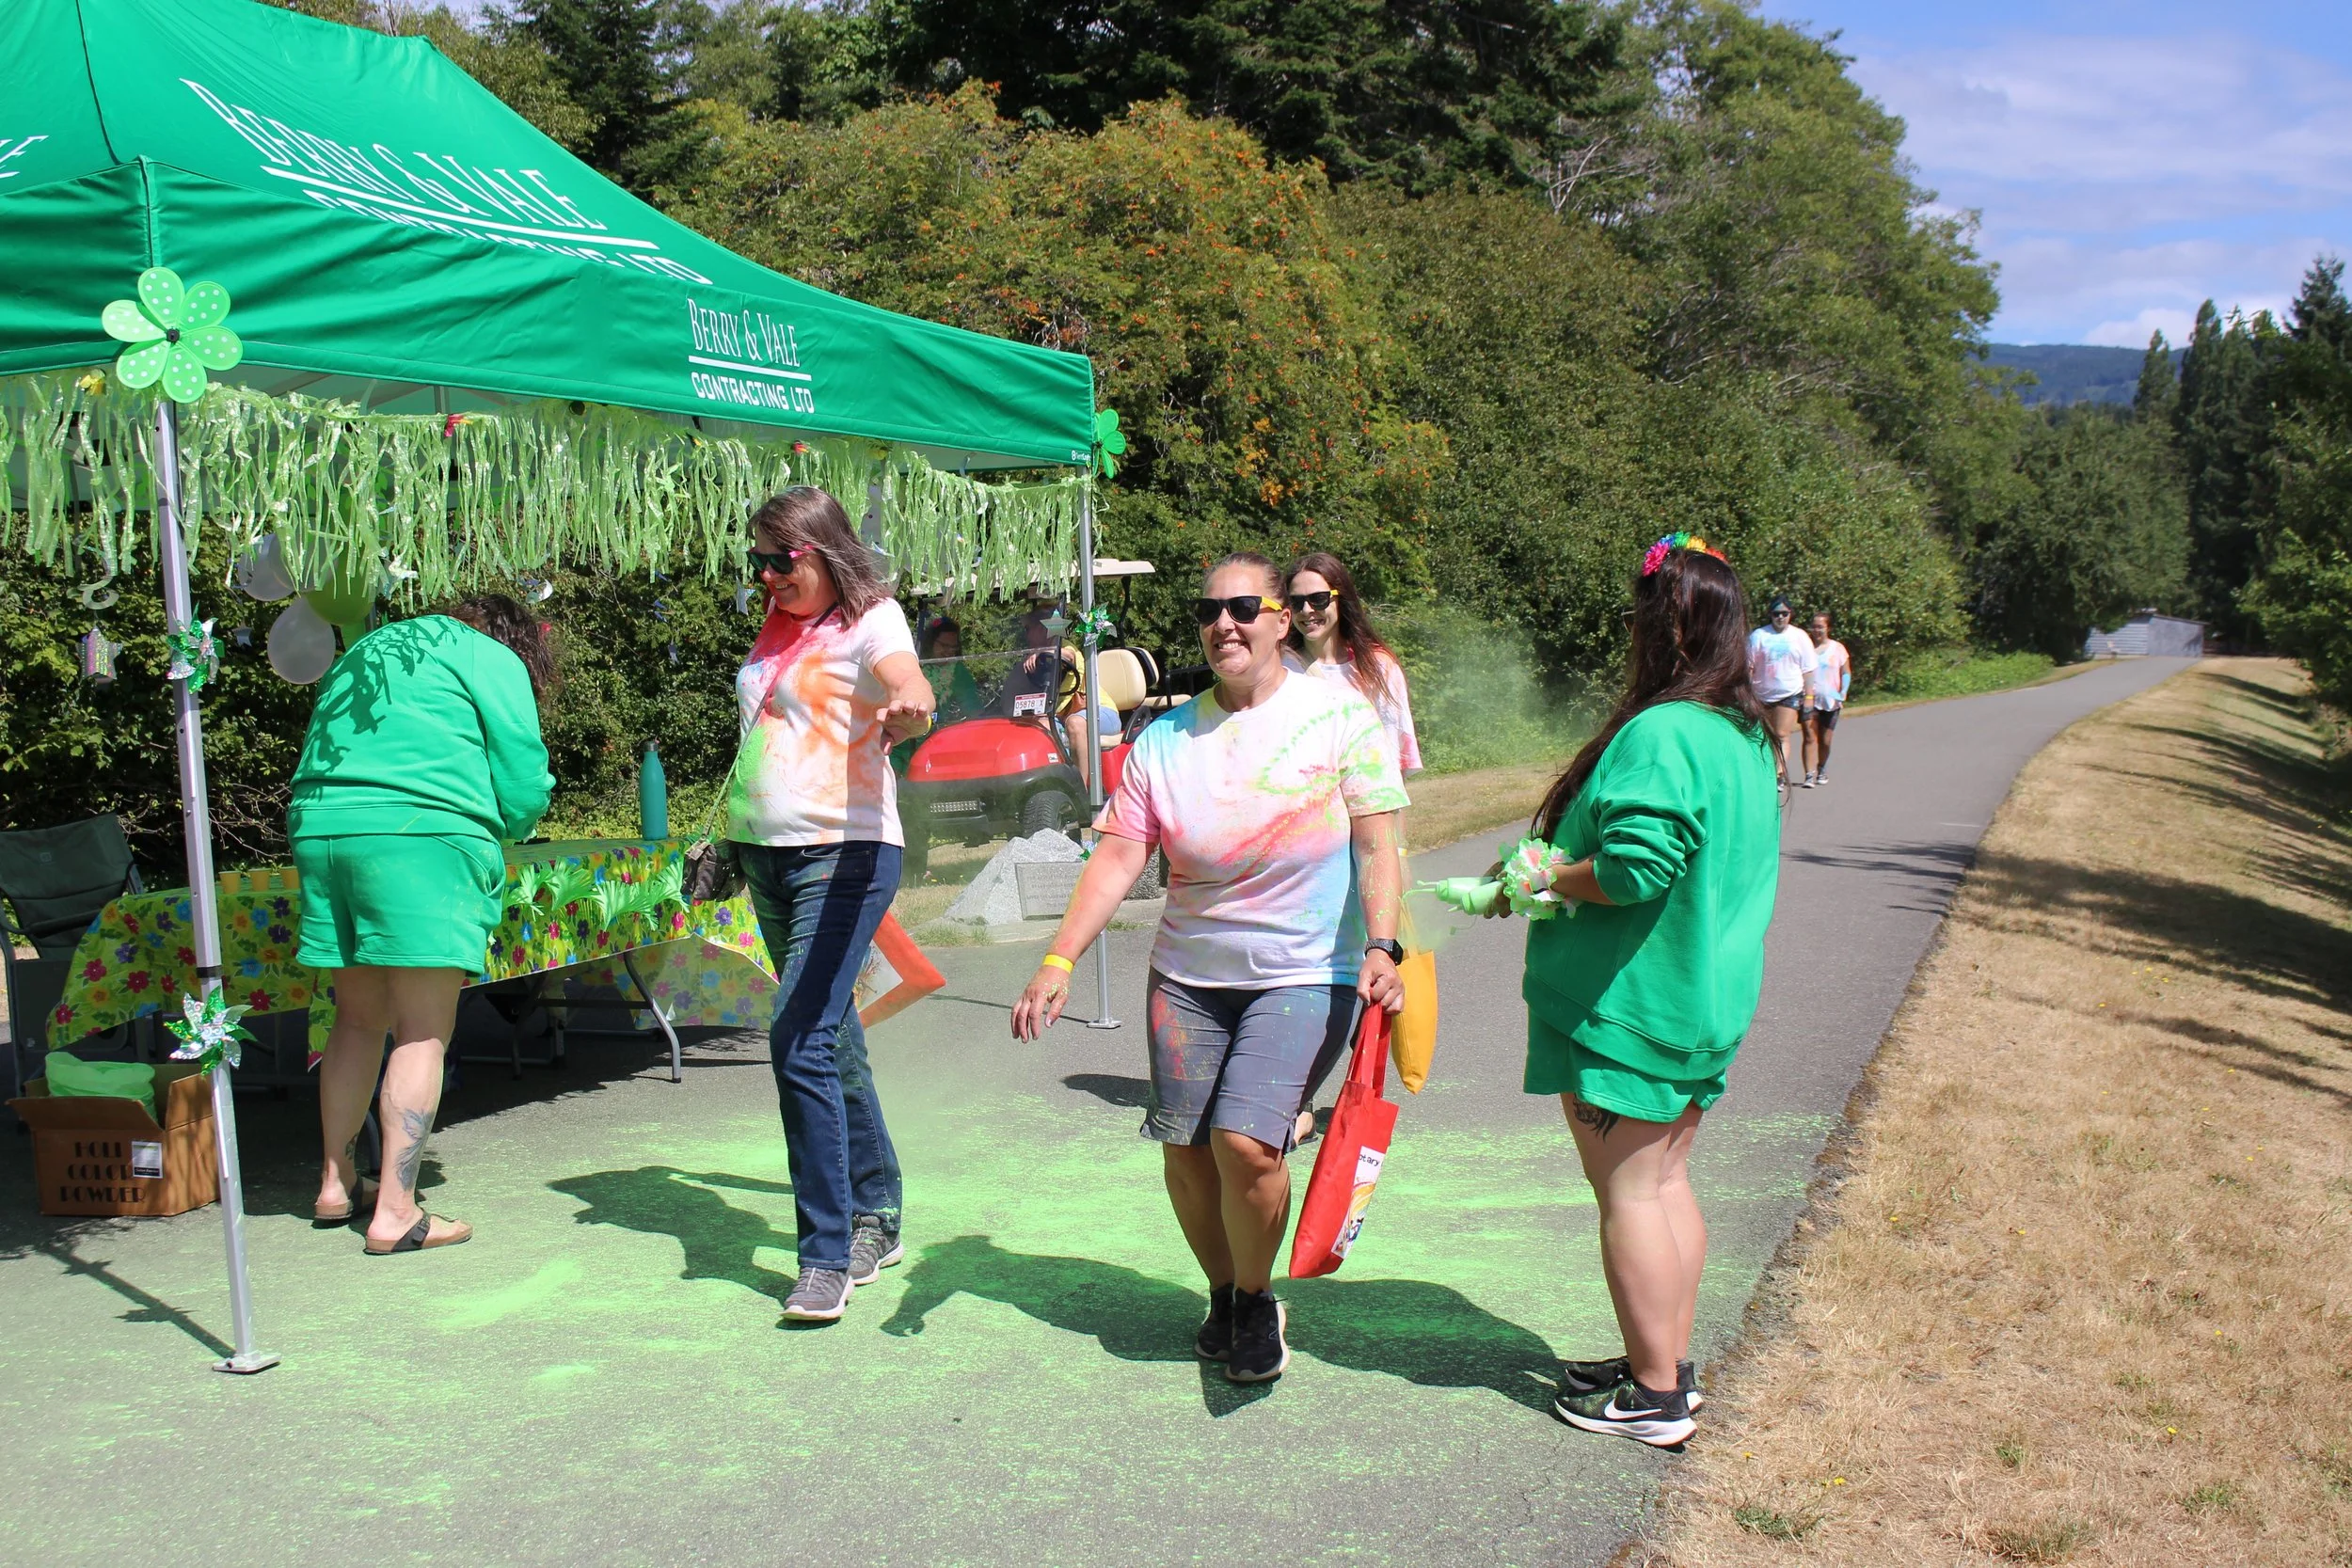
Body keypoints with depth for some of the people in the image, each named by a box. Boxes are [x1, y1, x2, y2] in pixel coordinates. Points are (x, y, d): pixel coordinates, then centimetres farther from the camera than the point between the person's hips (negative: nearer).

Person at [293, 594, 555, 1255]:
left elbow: (326, 755, 25)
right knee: (423, 1032, -3)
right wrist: (502, 828, 21)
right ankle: (395, 1212, -5)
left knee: (360, 1019, 19)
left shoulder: (365, 650, 29)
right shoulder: (494, 660, 7)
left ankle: (336, 1184, 26)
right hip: (421, 836, -7)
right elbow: (524, 782, 0)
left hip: (318, 829, 7)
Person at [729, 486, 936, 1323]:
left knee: (802, 1044, -17)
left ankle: (828, 1254, -12)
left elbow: (912, 693, -30)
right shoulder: (779, 626, 14)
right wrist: (732, 828, 19)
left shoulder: (869, 621, -8)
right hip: (767, 854, 8)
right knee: (832, 1044, 13)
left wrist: (907, 710, -53)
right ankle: (876, 1219, 25)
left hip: (844, 853, -8)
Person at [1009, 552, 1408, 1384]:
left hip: (1306, 974, -4)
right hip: (1188, 974, 4)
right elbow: (1118, 856, -2)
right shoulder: (1166, 738, 3)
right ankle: (1224, 1297, 31)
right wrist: (1059, 960, -12)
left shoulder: (1339, 715, -4)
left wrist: (1381, 948, -21)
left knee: (1246, 1142, -17)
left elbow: (1376, 845, -7)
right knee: (1186, 1151, 4)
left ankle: (1257, 1300, 11)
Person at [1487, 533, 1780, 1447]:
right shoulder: (1746, 736, 10)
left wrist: (1546, 880, -12)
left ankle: (1654, 1397, 10)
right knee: (1665, 1181, 18)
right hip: (1708, 997, 9)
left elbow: (1635, 868, -30)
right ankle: (1668, 1364, 29)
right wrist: (1555, 865, 14)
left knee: (1627, 1192, 1)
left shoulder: (1657, 735, -22)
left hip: (1630, 1004, -9)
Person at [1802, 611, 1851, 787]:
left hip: (1831, 701, 1)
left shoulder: (1837, 648, 5)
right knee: (1810, 737, -12)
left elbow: (1846, 674, 7)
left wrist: (1842, 696, -4)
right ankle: (1810, 775, -15)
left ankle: (1822, 770, 31)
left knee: (1825, 740, 8)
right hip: (1809, 700, -1)